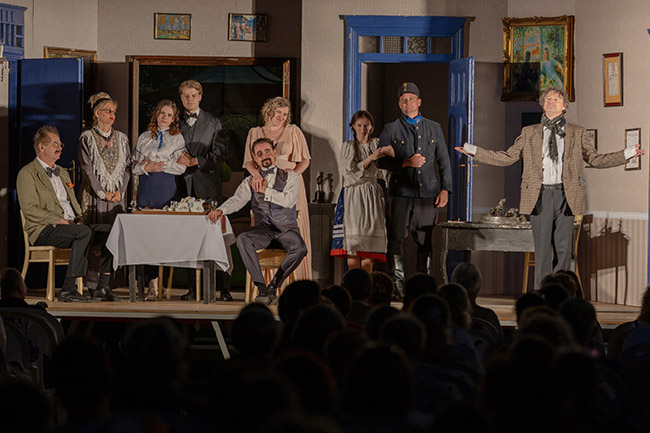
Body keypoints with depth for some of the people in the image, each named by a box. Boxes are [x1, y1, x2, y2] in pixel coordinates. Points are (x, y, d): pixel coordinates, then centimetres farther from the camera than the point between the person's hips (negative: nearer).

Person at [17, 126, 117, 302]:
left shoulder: (62, 172, 25)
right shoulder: (27, 173, -2)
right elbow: (30, 210, -12)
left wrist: (79, 219, 4)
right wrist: (58, 220, -19)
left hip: (72, 226, 8)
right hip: (44, 230, -8)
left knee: (108, 230, -15)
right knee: (85, 232, -33)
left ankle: (102, 287, -20)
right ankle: (68, 289, -31)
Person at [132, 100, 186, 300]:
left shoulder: (177, 138, 9)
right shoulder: (144, 138, 16)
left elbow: (180, 166, -1)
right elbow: (134, 165, 14)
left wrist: (157, 165, -5)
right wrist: (146, 168, -6)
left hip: (166, 188, -2)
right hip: (146, 187, 2)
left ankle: (153, 281, -4)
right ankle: (152, 284, -5)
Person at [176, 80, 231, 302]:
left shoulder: (213, 123, 7)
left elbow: (221, 152, 0)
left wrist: (195, 161, -10)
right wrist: (179, 159, -5)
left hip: (208, 185, -2)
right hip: (185, 185, 2)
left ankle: (224, 287, -6)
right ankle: (194, 287, 4)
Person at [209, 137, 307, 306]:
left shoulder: (290, 177, 8)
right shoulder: (250, 182, 13)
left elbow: (289, 200, -10)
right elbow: (237, 200, -5)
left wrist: (266, 191, -10)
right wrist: (220, 210, -26)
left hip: (287, 228, -1)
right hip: (263, 229, 1)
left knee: (299, 249, -34)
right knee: (242, 240, -31)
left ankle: (273, 286, -17)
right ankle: (261, 288, -29)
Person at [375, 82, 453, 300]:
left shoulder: (434, 128, 13)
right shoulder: (391, 130, 7)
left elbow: (444, 161, 15)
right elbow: (380, 160, 2)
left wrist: (445, 189, 5)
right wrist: (406, 163, -12)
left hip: (427, 193, 2)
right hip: (401, 192, -2)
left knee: (426, 242, 2)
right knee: (396, 239, -6)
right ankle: (397, 287, -2)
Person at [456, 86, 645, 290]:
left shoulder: (577, 133, 13)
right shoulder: (529, 133, 14)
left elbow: (595, 159, 15)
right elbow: (507, 157, 14)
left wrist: (628, 153, 4)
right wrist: (474, 151, 7)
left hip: (565, 195, 0)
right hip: (540, 195, 0)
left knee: (564, 248, 0)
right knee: (542, 248, -1)